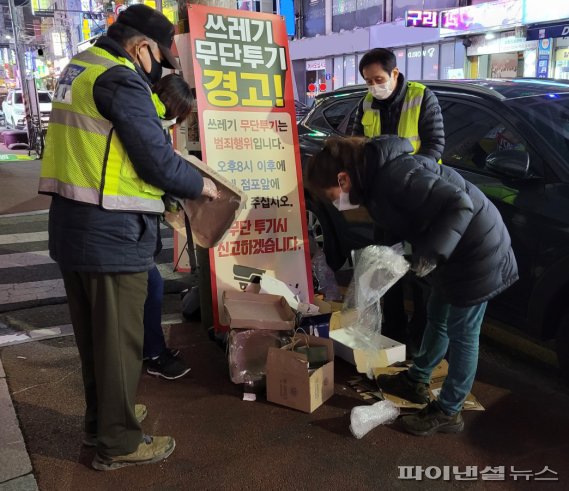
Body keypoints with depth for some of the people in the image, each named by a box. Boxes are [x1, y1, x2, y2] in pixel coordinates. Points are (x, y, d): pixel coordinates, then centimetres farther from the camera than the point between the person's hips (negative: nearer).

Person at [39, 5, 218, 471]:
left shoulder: (81, 66, 14)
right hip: (112, 233, -9)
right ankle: (119, 443, 19)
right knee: (119, 339, 4)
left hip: (72, 226, 10)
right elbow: (158, 161, -16)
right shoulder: (121, 80, -15)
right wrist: (200, 184, 1)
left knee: (93, 334, 21)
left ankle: (101, 418, 38)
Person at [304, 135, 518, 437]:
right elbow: (404, 223, 14)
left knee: (461, 333, 3)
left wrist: (430, 253, -30)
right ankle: (416, 381, 40)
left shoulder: (395, 177, -29)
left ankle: (447, 412, 18)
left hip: (475, 249, -10)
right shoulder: (375, 175, 3)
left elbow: (459, 205, -32)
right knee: (437, 318, 22)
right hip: (454, 249, 10)